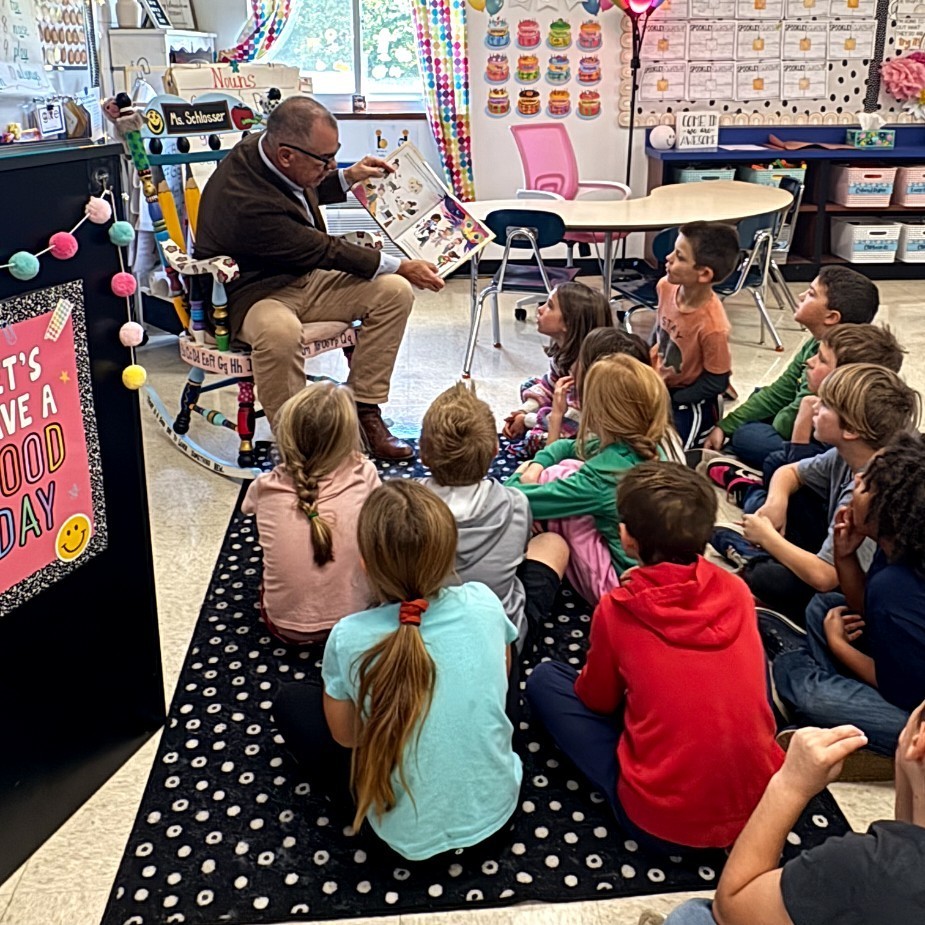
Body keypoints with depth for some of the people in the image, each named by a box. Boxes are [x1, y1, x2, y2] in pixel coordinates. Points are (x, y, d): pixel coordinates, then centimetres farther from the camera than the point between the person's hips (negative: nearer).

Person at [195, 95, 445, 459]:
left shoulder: (265, 147, -8)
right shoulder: (246, 203, -32)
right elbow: (326, 251, -22)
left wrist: (346, 178, 5)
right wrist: (401, 266, -14)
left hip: (304, 277, 9)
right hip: (250, 293, -8)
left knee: (394, 292, -9)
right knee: (281, 331, -43)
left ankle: (363, 412, -4)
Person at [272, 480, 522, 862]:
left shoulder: (349, 638, -24)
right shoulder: (483, 602, -17)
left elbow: (345, 736, -6)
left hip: (411, 837, -3)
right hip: (497, 811, 3)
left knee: (291, 700, 10)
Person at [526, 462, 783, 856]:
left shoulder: (616, 609, -10)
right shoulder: (737, 591, 0)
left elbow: (598, 700, 7)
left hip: (660, 824, -4)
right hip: (762, 805, 5)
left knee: (545, 678, 11)